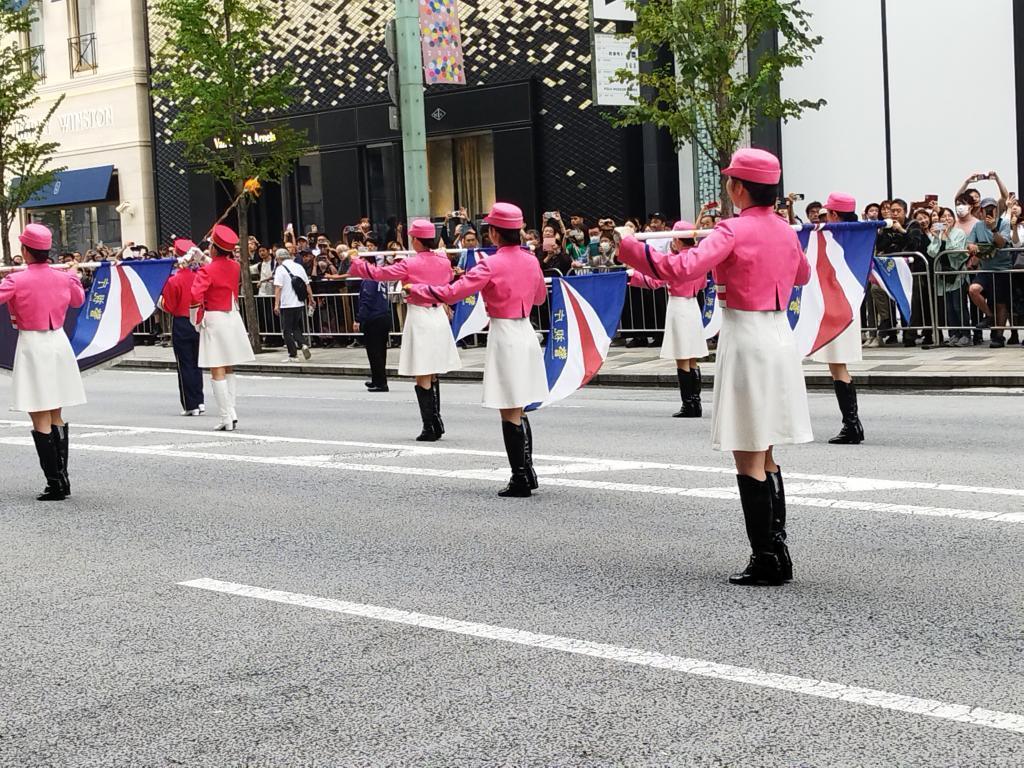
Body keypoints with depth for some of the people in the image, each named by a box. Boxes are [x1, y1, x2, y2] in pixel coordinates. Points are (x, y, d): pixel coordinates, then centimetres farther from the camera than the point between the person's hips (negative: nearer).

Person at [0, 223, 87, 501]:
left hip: (32, 345, -5)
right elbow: (79, 300, 20)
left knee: (40, 420, -2)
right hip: (58, 343, 5)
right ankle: (63, 479, 19)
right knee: (56, 416, 16)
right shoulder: (63, 278, 2)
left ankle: (56, 484, -5)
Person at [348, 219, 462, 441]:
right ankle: (436, 422, 20)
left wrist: (356, 263, 6)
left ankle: (429, 428, -3)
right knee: (433, 375, 17)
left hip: (419, 317, -6)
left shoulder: (410, 265, -13)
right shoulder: (444, 261, 3)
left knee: (423, 377, -2)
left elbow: (378, 273, -9)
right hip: (439, 316, 6)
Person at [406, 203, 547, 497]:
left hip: (504, 336, -7)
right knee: (518, 411, 18)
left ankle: (520, 481, 1)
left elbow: (451, 293, -18)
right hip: (526, 332, 7)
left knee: (510, 413, -1)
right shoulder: (531, 261, 5)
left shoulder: (491, 265, -15)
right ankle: (527, 472, 22)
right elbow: (540, 297, 22)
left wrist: (415, 290, -6)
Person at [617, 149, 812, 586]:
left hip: (745, 340, -8)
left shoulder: (734, 230, -13)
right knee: (765, 457, 16)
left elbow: (684, 269, -26)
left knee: (748, 459, -2)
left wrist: (631, 251, -17)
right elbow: (802, 275, 29)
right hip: (779, 335, 8)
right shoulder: (786, 231, 9)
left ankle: (767, 560, 0)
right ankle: (776, 553, 18)